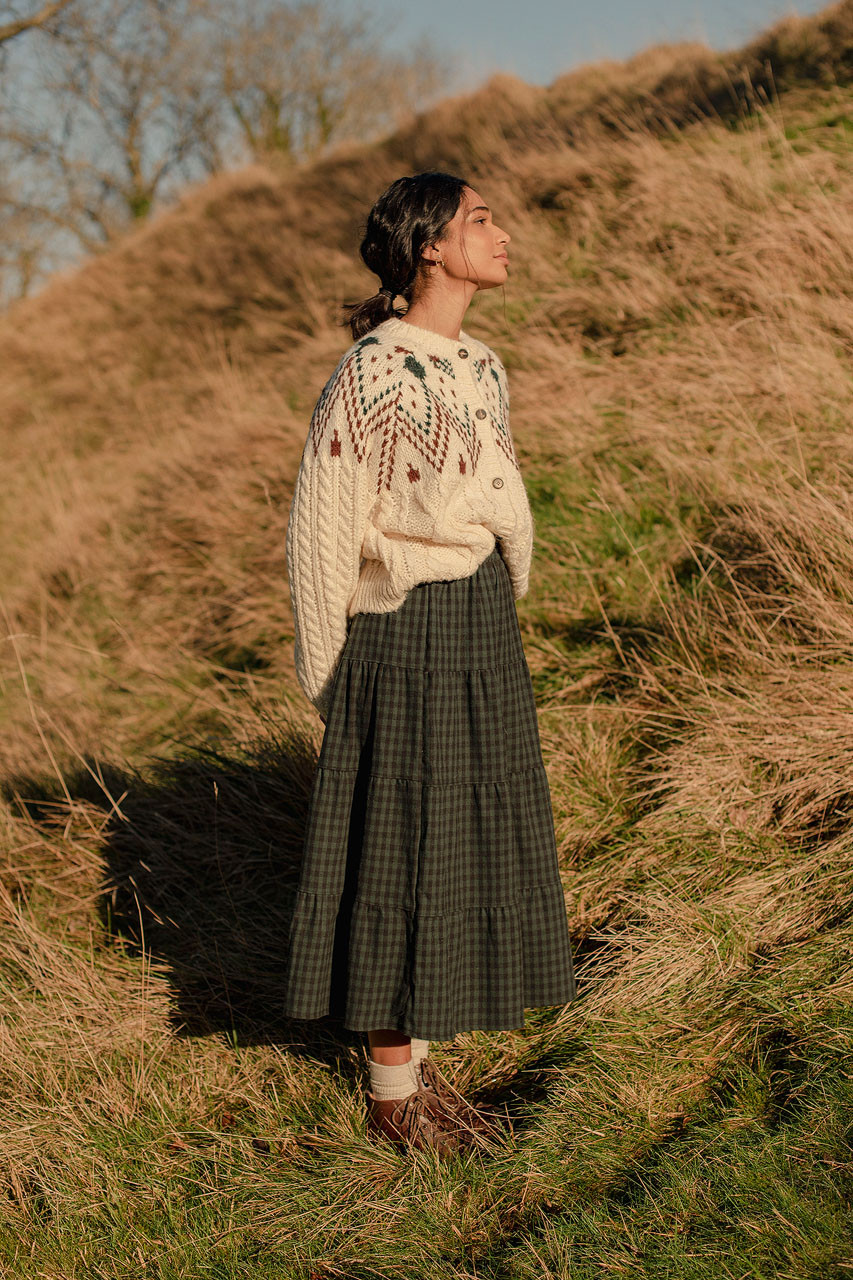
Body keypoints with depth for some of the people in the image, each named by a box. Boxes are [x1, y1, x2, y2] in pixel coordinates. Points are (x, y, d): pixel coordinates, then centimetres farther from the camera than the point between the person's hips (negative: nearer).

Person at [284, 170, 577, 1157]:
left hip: (481, 635, 8)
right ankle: (392, 1095, 18)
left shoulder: (478, 368, 11)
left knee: (461, 849, 13)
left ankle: (419, 1067, 28)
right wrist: (328, 688, -8)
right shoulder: (370, 374, -15)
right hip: (406, 640, -8)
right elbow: (320, 531, -12)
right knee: (401, 853, 2)